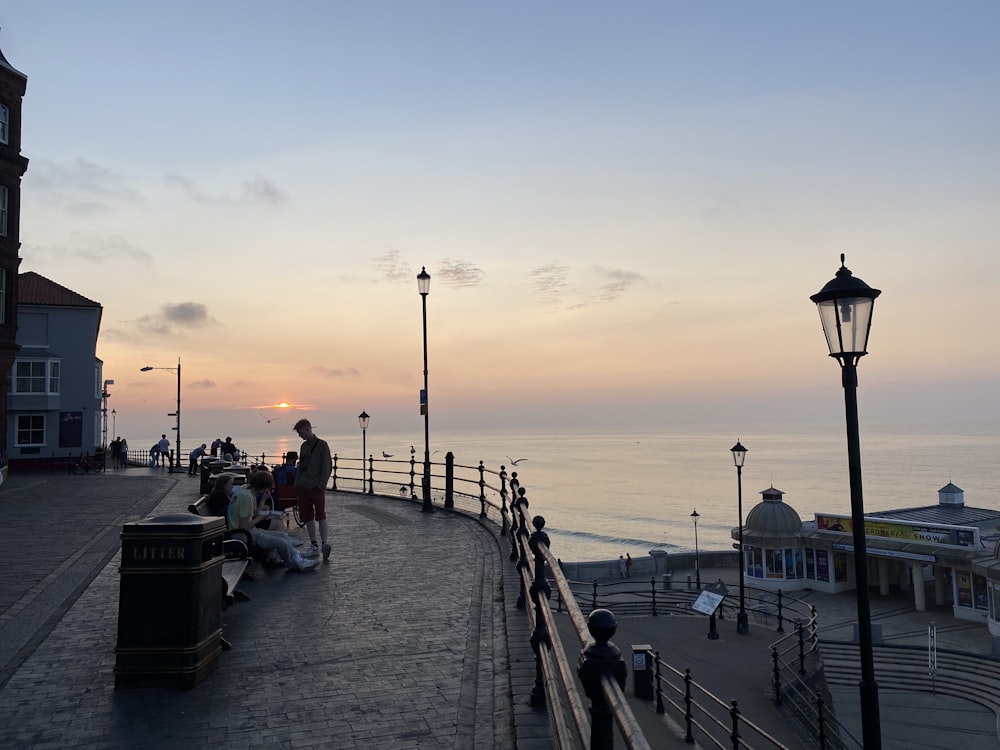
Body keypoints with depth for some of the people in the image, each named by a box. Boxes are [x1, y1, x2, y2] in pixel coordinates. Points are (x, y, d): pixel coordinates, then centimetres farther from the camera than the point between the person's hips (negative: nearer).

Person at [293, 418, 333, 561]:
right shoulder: (304, 446, 14)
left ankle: (325, 543, -18)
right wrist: (297, 484, 11)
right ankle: (313, 544, 14)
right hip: (303, 487, 7)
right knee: (307, 517, 7)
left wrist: (321, 485, -14)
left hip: (316, 487, -7)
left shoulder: (322, 445, -6)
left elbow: (327, 467, -8)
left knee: (320, 516, -14)